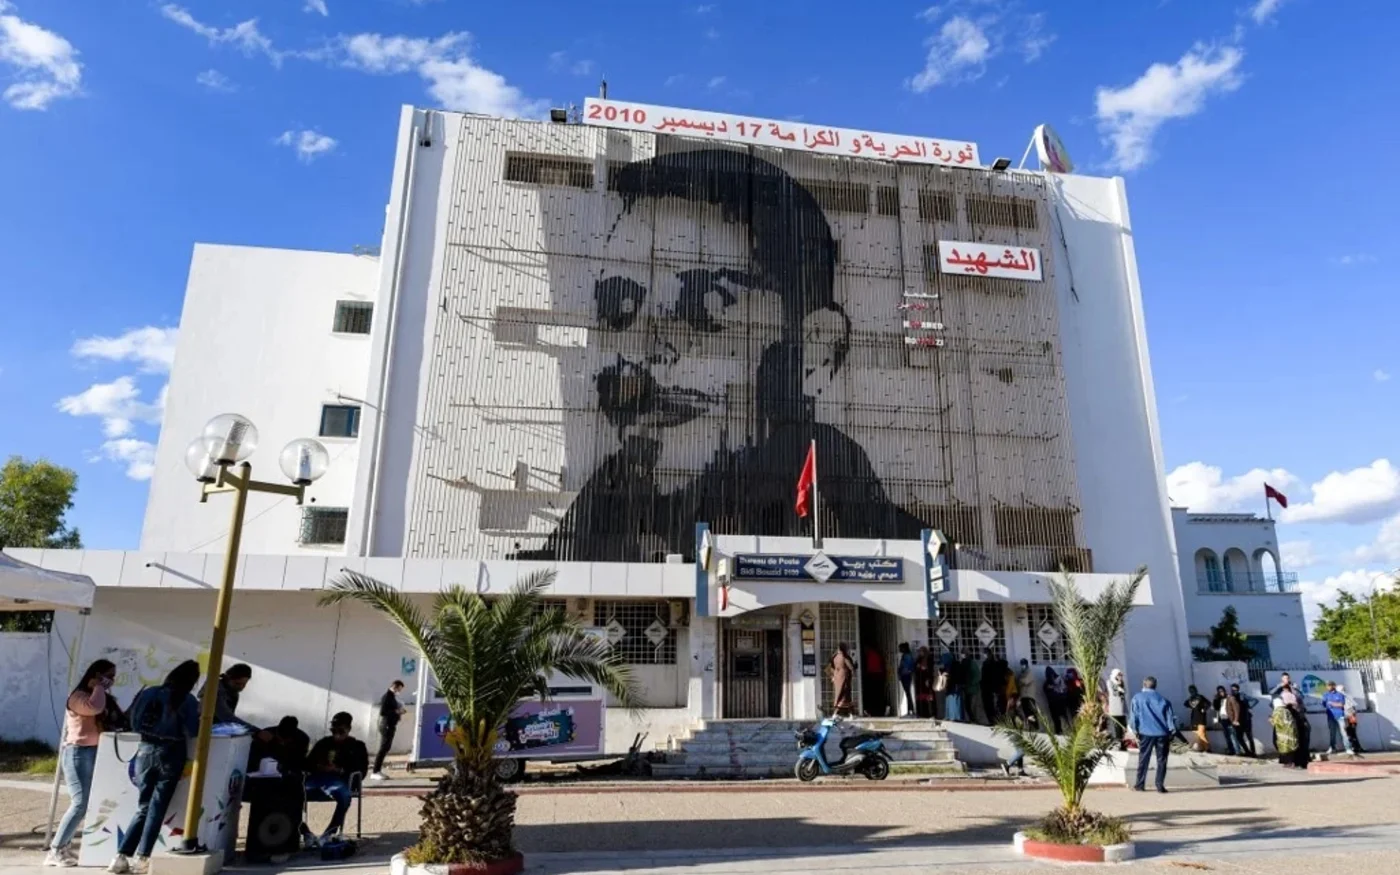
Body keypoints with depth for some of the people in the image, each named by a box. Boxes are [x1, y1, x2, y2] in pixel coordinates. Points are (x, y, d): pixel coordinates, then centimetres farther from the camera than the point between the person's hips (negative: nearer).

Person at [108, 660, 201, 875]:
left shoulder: (148, 693, 6)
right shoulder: (188, 700, -8)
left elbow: (134, 723, 11)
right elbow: (193, 731, -13)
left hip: (145, 751, 5)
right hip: (170, 754, -5)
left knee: (143, 807, 15)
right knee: (157, 809, 4)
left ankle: (121, 856, 11)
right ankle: (141, 857, 4)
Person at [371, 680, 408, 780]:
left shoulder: (392, 697, 15)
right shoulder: (386, 696, -12)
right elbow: (382, 712, -20)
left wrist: (399, 712, 6)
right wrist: (396, 712, -19)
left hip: (391, 725, 9)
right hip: (386, 725, -9)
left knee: (385, 749, 10)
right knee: (383, 748, -9)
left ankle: (378, 771, 15)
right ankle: (375, 773, -7)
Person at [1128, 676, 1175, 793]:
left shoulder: (1138, 698, 5)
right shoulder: (1163, 699, 11)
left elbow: (1133, 716, -1)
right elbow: (1170, 717, 7)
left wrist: (1135, 730, 7)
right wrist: (1172, 731, 10)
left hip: (1146, 733, -1)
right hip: (1162, 733, 1)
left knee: (1143, 759, 7)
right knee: (1161, 760, 8)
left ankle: (1140, 785, 10)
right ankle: (1160, 786, 4)